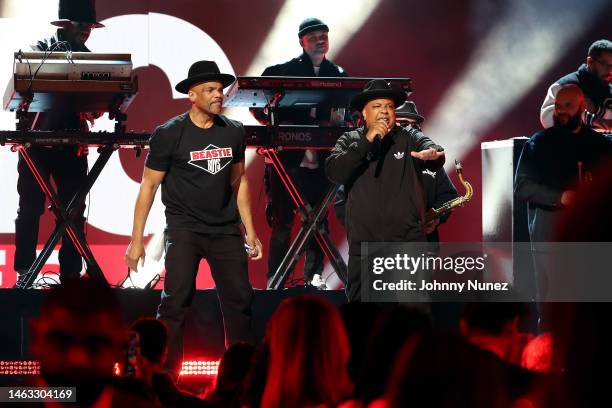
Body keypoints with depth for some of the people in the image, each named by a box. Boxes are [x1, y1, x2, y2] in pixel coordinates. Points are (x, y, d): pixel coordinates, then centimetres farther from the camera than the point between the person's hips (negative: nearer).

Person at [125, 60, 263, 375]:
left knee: (240, 300, 4)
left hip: (225, 230, 4)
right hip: (184, 228, -4)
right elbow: (148, 186, -4)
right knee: (176, 300, -11)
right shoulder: (169, 134, -8)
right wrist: (136, 240, -6)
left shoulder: (233, 132, 5)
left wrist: (250, 231, 15)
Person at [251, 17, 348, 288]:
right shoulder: (280, 72, 3)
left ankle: (313, 277, 7)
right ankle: (275, 282, 0)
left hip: (322, 161, 2)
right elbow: (259, 108, 3)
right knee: (281, 220, -2)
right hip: (287, 157, -2)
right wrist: (280, 125, -12)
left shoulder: (339, 76, 11)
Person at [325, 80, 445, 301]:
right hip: (363, 244, 2)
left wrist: (433, 153, -39)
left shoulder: (409, 138, 6)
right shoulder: (349, 141, 9)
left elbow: (434, 154, -14)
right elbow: (334, 172, -8)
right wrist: (367, 142, -16)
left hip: (408, 243, -1)